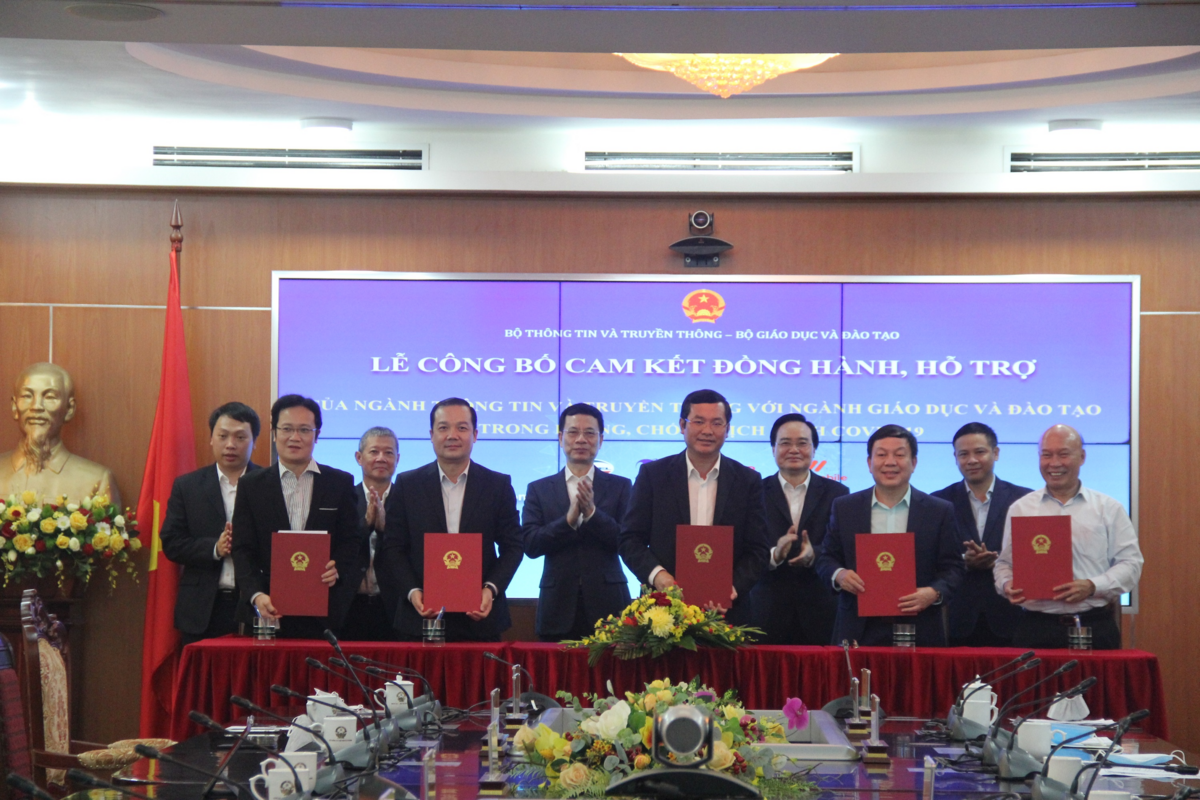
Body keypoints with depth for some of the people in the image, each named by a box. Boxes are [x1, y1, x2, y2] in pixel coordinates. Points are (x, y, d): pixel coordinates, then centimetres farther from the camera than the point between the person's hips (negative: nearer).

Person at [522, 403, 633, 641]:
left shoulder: (620, 487, 9)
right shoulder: (539, 489, 10)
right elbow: (530, 545, -2)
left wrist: (591, 513, -15)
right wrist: (569, 519, -16)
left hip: (607, 606, 0)